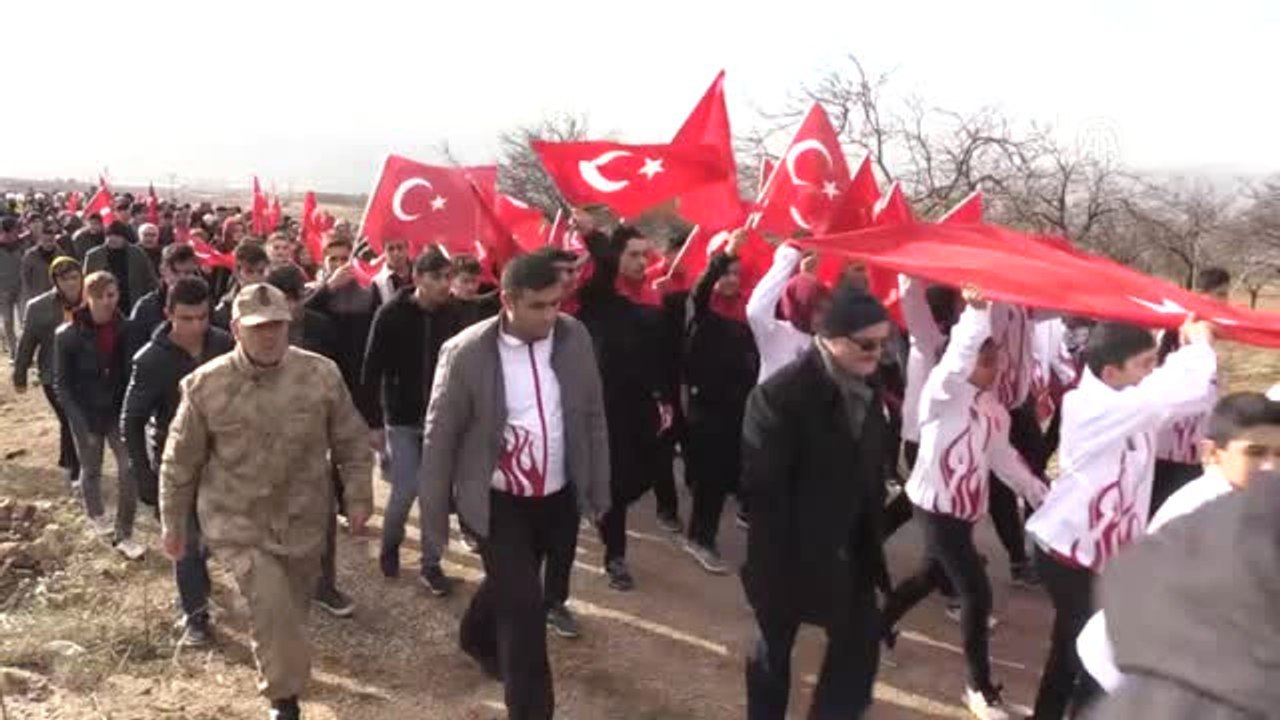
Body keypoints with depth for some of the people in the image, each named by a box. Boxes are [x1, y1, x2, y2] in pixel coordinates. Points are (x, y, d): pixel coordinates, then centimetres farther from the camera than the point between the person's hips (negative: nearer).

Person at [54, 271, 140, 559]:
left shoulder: (124, 328, -9)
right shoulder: (67, 335, -14)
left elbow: (130, 372, 1)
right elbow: (62, 383, -9)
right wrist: (83, 422, -14)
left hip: (119, 410, 1)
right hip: (85, 414, -1)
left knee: (130, 468, -6)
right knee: (91, 470, 16)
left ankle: (123, 535, 7)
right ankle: (96, 514, 46)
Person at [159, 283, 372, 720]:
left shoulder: (322, 374, -11)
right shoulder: (206, 385, -13)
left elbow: (352, 441, 0)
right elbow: (180, 462, -2)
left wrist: (358, 496, -3)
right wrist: (173, 524, 3)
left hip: (303, 520, 2)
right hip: (237, 524, -2)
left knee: (290, 610, 19)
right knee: (272, 607, -15)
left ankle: (281, 681, 49)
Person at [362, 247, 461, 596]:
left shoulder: (452, 315, -3)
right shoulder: (391, 314, -12)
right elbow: (372, 370, -11)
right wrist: (372, 421, -13)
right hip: (401, 418, -3)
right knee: (406, 490, -2)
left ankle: (431, 564, 17)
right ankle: (390, 544, 27)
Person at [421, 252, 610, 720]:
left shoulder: (575, 338, -7)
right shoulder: (466, 353, -19)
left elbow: (593, 416, 3)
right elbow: (439, 436, -10)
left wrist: (600, 487, 6)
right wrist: (435, 514, -6)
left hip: (559, 497, 4)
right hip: (498, 501, -4)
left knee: (510, 584, 23)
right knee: (524, 603, -7)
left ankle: (478, 638, 54)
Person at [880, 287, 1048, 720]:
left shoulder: (994, 408, 7)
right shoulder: (943, 393, -17)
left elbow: (1004, 457, 13)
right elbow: (956, 362, -38)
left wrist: (1041, 495, 10)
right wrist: (976, 311, -50)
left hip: (966, 507, 8)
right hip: (936, 505, -8)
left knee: (933, 575, 24)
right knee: (977, 593, -7)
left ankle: (881, 622, 48)